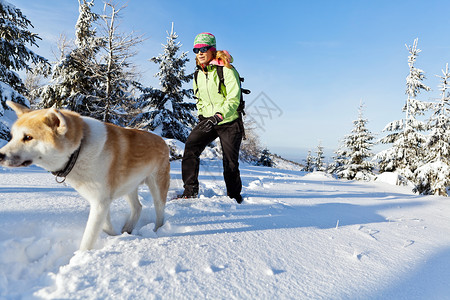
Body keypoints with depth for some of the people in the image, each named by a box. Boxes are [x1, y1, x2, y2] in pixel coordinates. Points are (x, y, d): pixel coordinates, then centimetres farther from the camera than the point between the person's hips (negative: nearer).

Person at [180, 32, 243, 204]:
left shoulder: (226, 70, -12)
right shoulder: (198, 75, 9)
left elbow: (233, 99, -19)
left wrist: (218, 116, -31)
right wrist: (202, 116, 8)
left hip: (229, 122, -5)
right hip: (208, 120, 5)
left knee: (230, 163, -2)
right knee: (190, 147, -16)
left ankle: (234, 196, 21)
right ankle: (190, 191, -6)